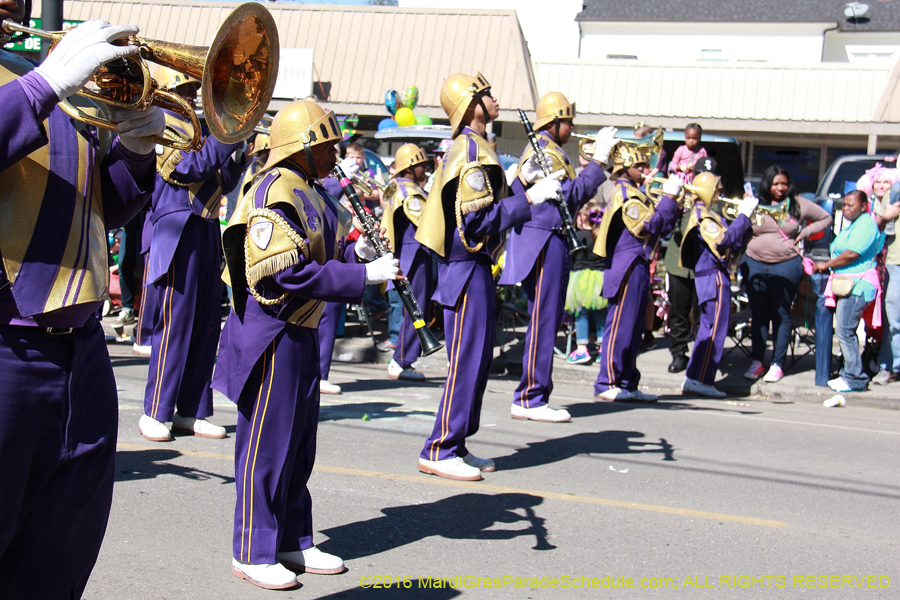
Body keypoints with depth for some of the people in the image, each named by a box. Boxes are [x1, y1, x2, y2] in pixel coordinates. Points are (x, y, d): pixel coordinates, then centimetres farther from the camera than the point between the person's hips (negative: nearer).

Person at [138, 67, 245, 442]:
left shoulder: (194, 128, 21)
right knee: (175, 322, -7)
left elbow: (221, 183, 19)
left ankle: (191, 412, 14)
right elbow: (190, 168, -19)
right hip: (178, 233, -8)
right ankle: (156, 414, 1)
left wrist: (239, 154, 2)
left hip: (207, 233, 8)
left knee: (207, 325, 7)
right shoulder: (159, 128, -4)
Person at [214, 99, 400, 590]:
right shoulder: (274, 193, -18)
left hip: (301, 333, 10)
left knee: (299, 442, 16)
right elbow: (290, 273, -26)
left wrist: (350, 251, 1)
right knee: (266, 442, -1)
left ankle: (293, 542, 28)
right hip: (270, 334, -10)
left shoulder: (312, 193, 14)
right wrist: (363, 274, -24)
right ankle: (252, 553, 11)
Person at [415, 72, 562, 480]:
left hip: (473, 266, 10)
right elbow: (477, 219, -23)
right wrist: (528, 198, -20)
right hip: (467, 267, -10)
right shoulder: (471, 151, -15)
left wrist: (530, 191, 16)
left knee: (478, 359, 13)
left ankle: (456, 445, 19)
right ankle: (439, 451, -1)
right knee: (467, 360, -7)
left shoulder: (469, 148, 17)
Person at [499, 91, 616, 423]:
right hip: (542, 242, -11)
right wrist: (597, 161, -17)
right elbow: (572, 195, -19)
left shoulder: (546, 150, 21)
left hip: (550, 242, 11)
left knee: (547, 320, 12)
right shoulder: (544, 152, -12)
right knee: (543, 321, -9)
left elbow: (569, 198, 20)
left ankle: (533, 395, 17)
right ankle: (529, 399, -5)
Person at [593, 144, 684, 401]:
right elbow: (649, 225, -19)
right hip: (627, 267, -10)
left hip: (638, 267, 10)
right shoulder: (624, 193, -10)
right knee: (620, 325, -8)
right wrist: (669, 196, -14)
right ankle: (606, 384, -4)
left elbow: (661, 227, 20)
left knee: (633, 328, 11)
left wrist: (675, 202, 8)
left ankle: (627, 384, 16)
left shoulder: (633, 193, 21)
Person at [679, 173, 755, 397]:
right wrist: (743, 215, -18)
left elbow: (735, 243, 18)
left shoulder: (706, 213, 20)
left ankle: (693, 379, 15)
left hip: (710, 278, 11)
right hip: (714, 278, -11)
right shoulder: (701, 215, -12)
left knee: (708, 330, 13)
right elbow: (724, 240, -25)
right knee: (715, 330, -9)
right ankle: (701, 380, -7)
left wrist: (745, 215, 8)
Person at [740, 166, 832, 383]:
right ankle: (756, 362, 11)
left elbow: (826, 218, 16)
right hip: (754, 264, 2)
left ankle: (777, 364, 6)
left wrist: (803, 233, 3)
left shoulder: (798, 204, 5)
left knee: (781, 314, 1)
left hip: (786, 265, -1)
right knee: (758, 314, 5)